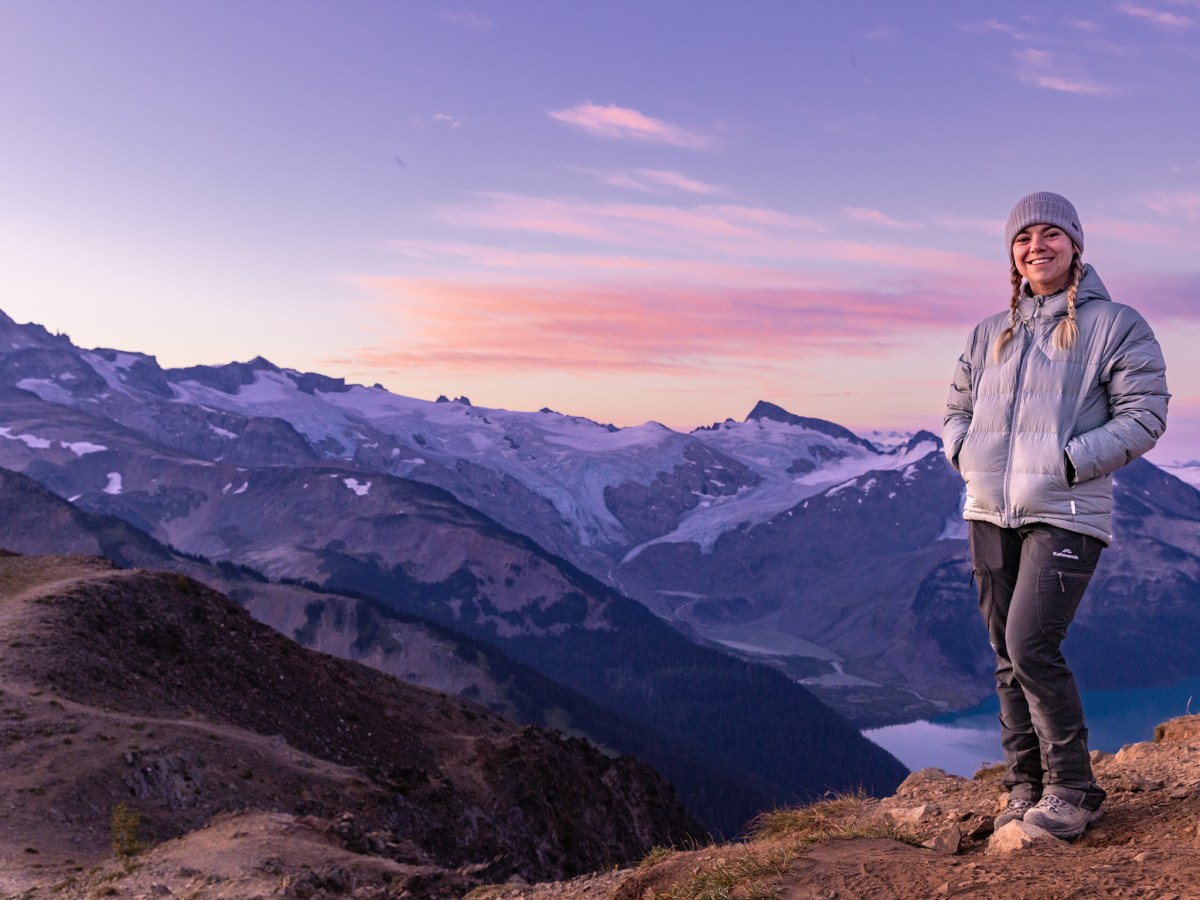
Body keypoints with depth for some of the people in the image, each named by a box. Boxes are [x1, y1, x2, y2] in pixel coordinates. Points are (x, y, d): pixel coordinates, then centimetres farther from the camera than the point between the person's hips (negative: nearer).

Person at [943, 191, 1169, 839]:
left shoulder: (1115, 324, 1)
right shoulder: (991, 333, 15)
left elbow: (1144, 415, -6)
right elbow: (957, 409, 21)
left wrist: (1070, 462, -16)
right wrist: (964, 450, 0)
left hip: (1065, 515, -5)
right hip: (990, 514, 6)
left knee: (1031, 645, -14)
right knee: (1007, 656, 9)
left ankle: (1072, 790, 4)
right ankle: (1025, 787, 21)